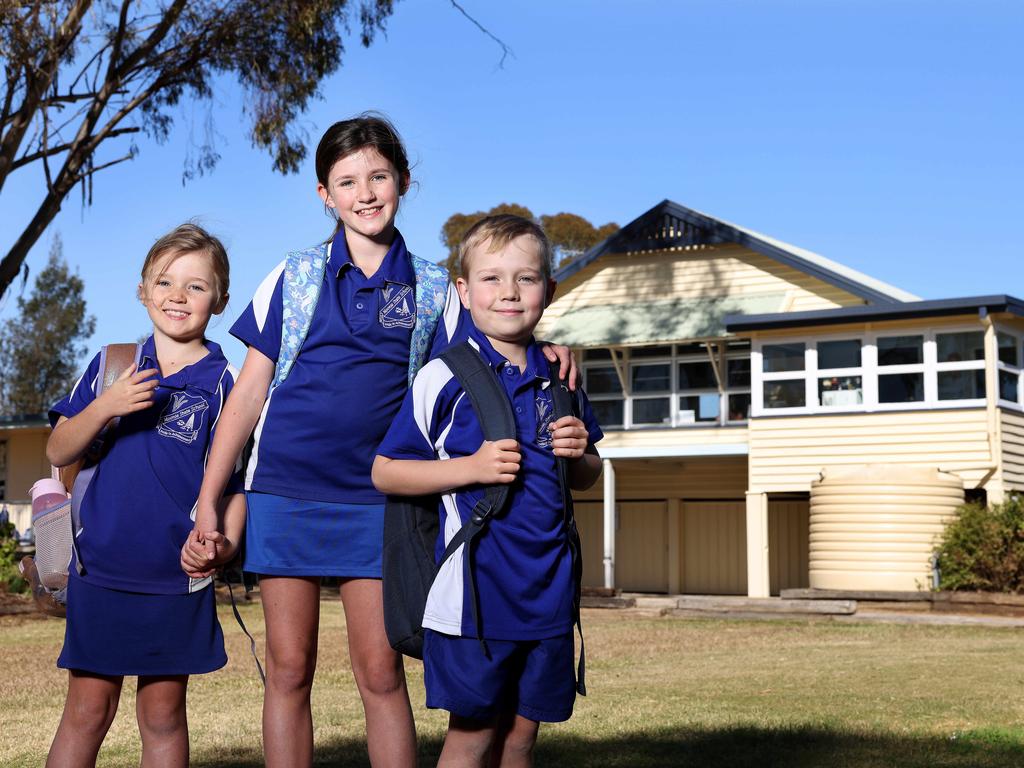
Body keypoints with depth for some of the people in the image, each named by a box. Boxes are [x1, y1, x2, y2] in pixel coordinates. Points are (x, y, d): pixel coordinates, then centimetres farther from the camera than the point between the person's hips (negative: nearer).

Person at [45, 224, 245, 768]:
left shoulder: (225, 384, -2)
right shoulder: (112, 366, 4)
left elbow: (235, 479, -1)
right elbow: (59, 453, 4)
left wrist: (227, 540, -19)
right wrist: (104, 407, -14)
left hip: (177, 577, -1)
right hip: (100, 569, 1)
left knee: (163, 717, 10)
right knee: (86, 712, 7)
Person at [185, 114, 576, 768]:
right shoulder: (293, 279, 5)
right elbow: (250, 393, 6)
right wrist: (208, 501, 2)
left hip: (376, 499, 0)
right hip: (285, 492, 0)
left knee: (381, 672, 0)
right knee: (289, 670, 5)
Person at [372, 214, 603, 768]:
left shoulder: (559, 382, 9)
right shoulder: (443, 378, -7)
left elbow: (587, 478, 21)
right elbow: (385, 472, -6)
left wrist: (579, 455, -3)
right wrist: (473, 467, -17)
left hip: (547, 591, 5)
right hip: (473, 589, -5)